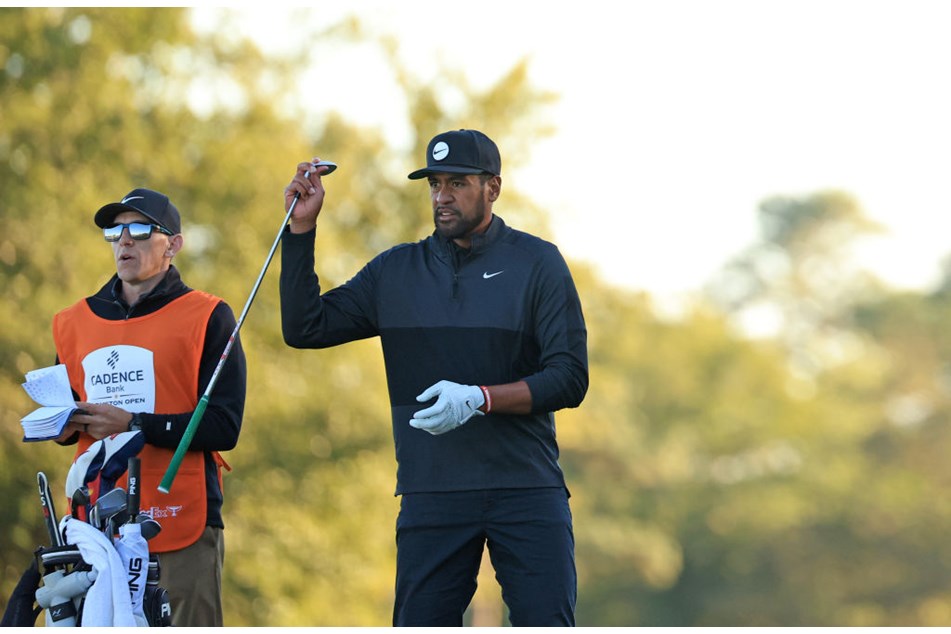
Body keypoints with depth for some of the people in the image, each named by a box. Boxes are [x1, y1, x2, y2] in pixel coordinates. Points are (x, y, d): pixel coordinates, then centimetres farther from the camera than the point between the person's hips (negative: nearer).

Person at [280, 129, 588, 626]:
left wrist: (478, 399, -18)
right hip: (431, 498, 3)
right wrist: (301, 229, 1)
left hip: (527, 491, -2)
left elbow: (569, 379, -4)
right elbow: (305, 328, 8)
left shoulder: (537, 263, 3)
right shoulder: (394, 272, 12)